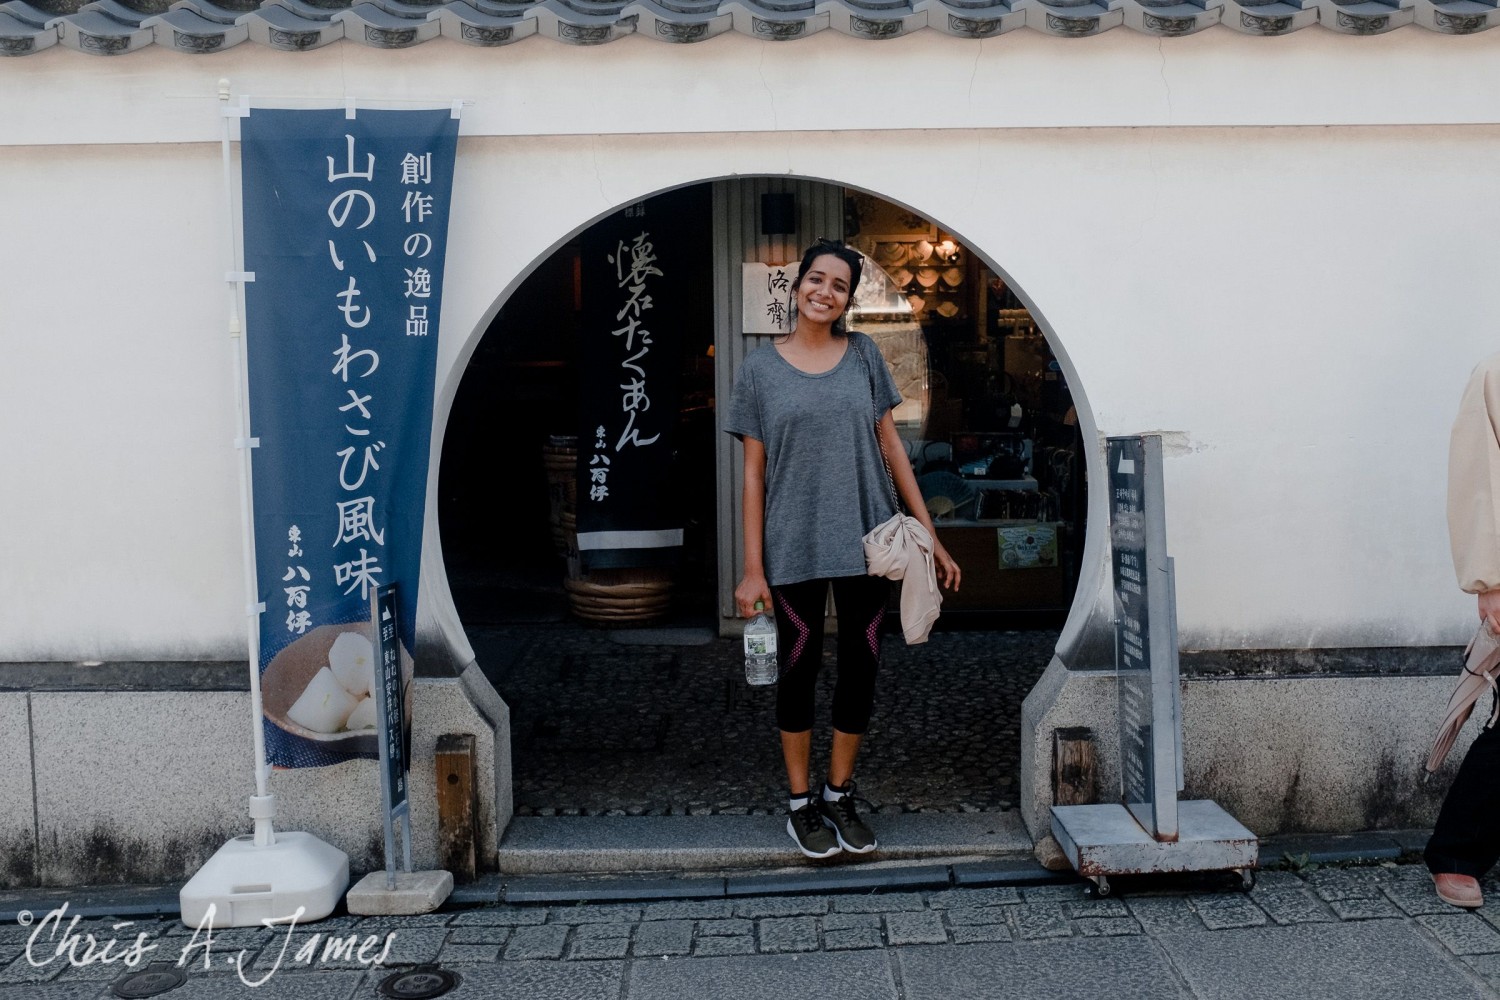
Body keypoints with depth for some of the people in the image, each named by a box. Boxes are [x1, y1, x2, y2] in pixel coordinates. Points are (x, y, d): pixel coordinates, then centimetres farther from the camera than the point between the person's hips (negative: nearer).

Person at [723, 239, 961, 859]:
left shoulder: (863, 355, 7)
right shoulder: (760, 370, 2)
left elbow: (891, 445, 8)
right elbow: (754, 474, 0)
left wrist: (929, 534, 4)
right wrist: (753, 569, -4)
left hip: (865, 542, 2)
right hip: (794, 548, -2)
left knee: (861, 669, 6)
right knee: (799, 670, 6)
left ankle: (840, 795, 24)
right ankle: (800, 803, 22)